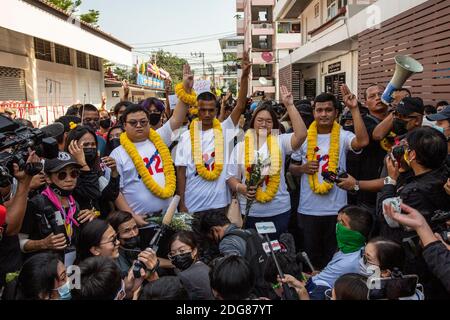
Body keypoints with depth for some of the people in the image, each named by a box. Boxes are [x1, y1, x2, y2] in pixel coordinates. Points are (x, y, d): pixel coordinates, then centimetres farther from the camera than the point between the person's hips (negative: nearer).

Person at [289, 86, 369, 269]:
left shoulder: (343, 136, -5)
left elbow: (363, 141, -28)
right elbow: (291, 168, 10)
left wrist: (354, 109, -27)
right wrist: (303, 168, -12)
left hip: (336, 209, -1)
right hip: (308, 209, 2)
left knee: (334, 255, 14)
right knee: (310, 254, 16)